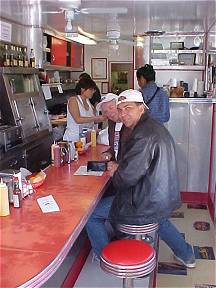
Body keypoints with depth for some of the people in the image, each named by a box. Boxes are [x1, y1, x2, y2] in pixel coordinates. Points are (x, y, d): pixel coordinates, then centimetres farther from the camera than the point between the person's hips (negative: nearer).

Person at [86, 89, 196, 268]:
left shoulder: (143, 136, -25)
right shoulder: (157, 127, 6)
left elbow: (127, 178, -27)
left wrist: (115, 172, -6)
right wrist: (120, 167, 4)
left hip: (147, 206, -10)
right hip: (166, 199, 10)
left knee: (90, 213, 0)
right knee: (159, 217, 43)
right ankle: (186, 255, 47)